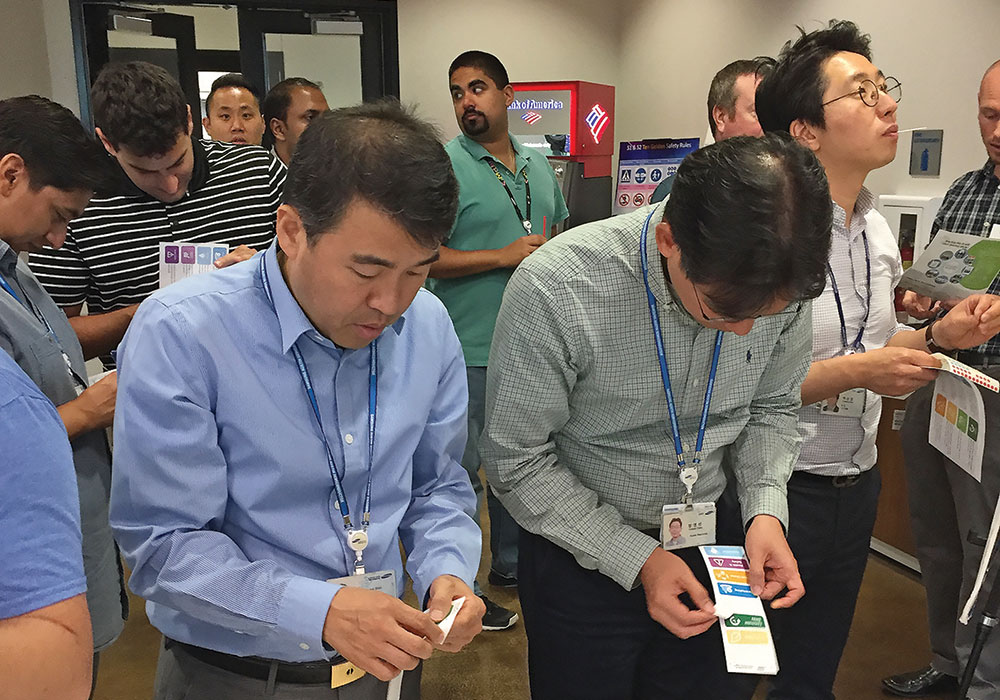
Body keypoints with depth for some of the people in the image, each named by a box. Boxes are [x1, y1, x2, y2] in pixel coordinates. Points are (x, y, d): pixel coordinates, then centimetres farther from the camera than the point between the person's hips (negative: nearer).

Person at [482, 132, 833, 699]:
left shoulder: (781, 285, -16)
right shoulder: (554, 290, -30)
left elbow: (772, 408, 4)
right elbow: (517, 462, -20)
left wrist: (767, 508, -12)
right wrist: (636, 559, -20)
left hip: (715, 543, 4)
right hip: (581, 557, -3)